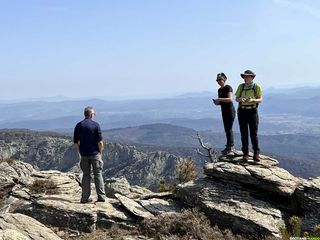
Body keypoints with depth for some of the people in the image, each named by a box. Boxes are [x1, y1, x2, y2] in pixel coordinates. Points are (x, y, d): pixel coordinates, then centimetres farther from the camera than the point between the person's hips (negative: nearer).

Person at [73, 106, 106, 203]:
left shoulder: (78, 125, 3)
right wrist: (100, 151, 4)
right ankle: (101, 196, 6)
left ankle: (85, 198, 10)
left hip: (84, 154, 3)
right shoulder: (95, 125, -8)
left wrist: (80, 152, 15)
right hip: (95, 153, -3)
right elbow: (100, 142, -11)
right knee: (98, 174, 5)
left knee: (86, 175, 10)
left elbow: (76, 142, 4)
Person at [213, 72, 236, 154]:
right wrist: (216, 102, -1)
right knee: (227, 129, 8)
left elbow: (230, 99, -20)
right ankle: (231, 146, 14)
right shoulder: (219, 90, 15)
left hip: (230, 111, -8)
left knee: (229, 129, -9)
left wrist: (220, 99, -25)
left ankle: (230, 146, -5)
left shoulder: (228, 88, -9)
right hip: (224, 111, 8)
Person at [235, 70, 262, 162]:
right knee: (244, 134, 3)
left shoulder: (257, 87, -2)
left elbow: (260, 100, -3)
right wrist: (240, 99, -18)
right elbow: (236, 99, 6)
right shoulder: (241, 86, 5)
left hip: (252, 111, -2)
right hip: (242, 112, 2)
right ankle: (245, 154, 9)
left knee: (254, 134, -2)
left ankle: (256, 154, 6)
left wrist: (252, 100, -24)